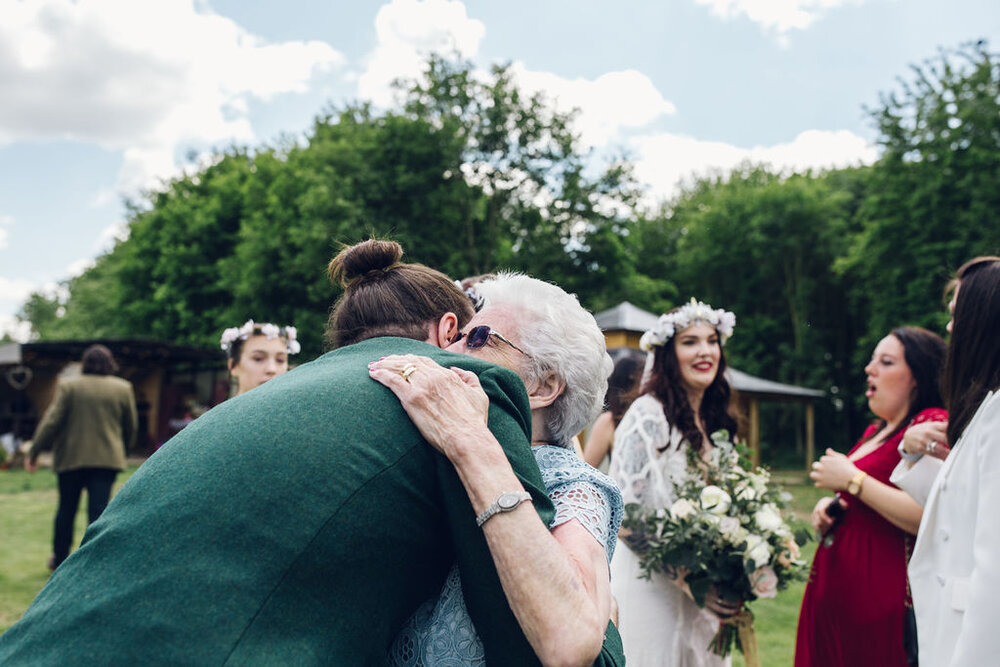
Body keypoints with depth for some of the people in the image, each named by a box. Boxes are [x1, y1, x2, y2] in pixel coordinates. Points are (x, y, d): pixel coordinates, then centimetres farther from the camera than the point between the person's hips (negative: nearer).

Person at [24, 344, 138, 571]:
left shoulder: (68, 386, -2)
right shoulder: (123, 388, 2)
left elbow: (51, 421, -6)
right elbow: (130, 427, 8)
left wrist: (35, 451, 0)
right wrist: (122, 449, 23)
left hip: (71, 457, 0)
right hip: (107, 458, 0)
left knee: (66, 510, 15)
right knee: (98, 510, -2)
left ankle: (59, 559, 29)